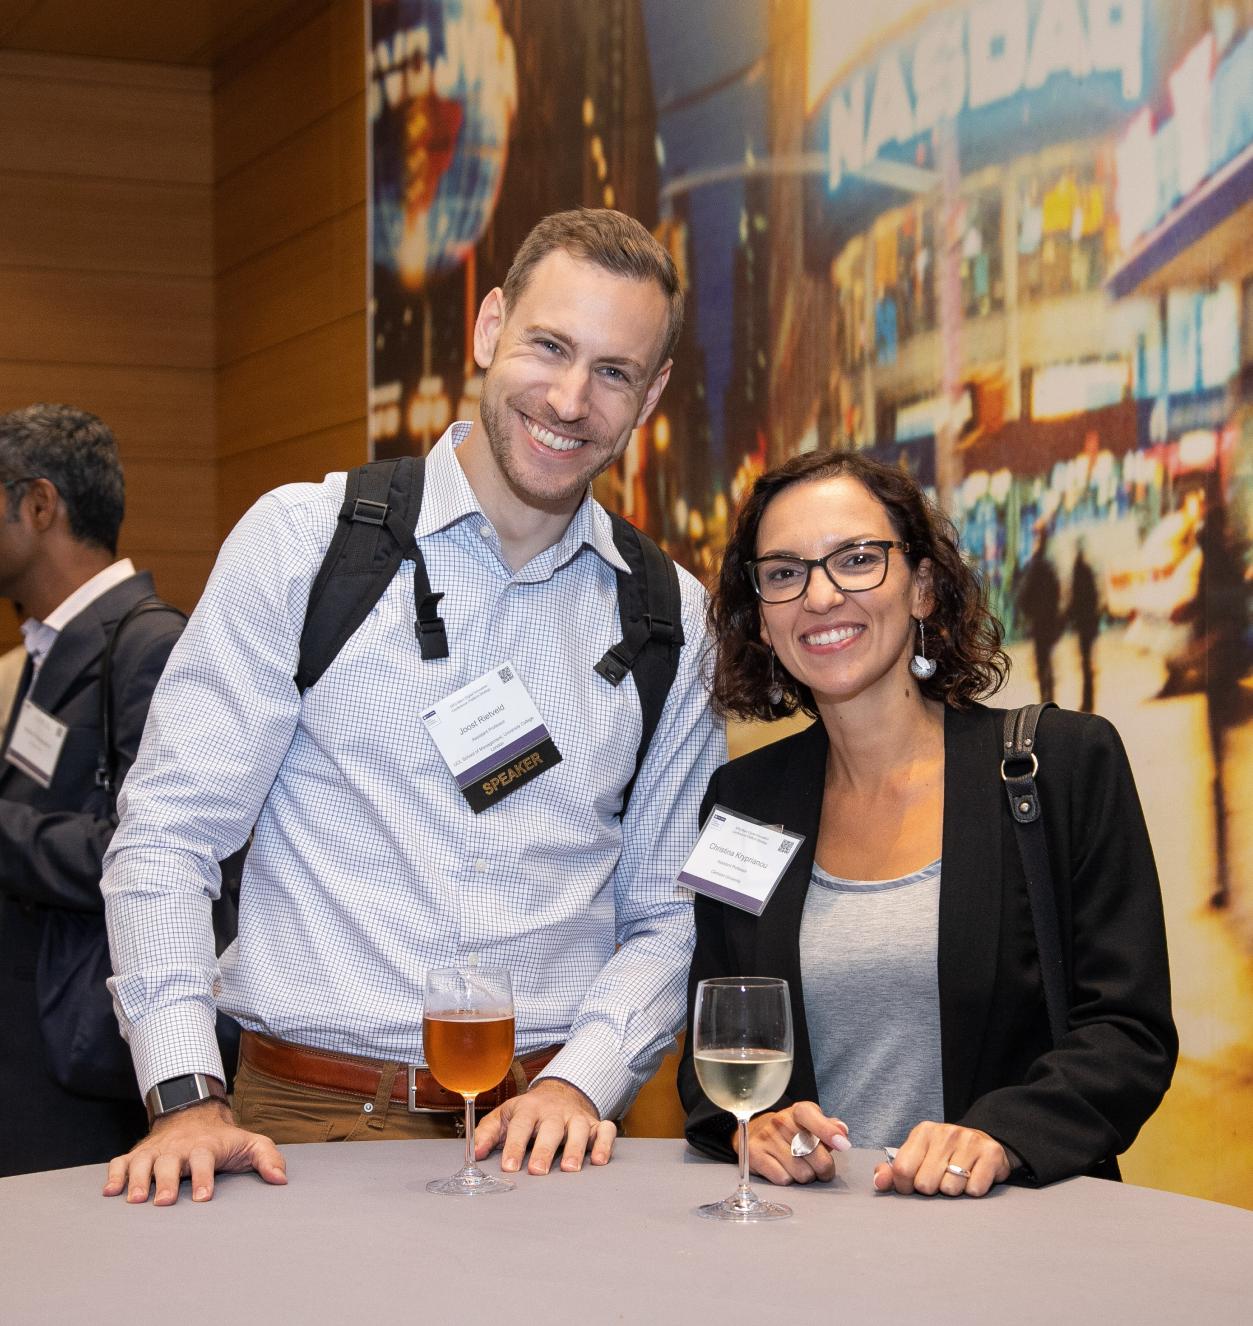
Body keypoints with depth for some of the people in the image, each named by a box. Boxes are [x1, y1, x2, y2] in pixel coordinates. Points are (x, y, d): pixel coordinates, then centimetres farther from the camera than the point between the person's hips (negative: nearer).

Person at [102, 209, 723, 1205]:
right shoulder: (303, 540, 1)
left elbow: (665, 916, 12)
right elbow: (168, 831, 0)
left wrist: (581, 1082, -5)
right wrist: (187, 1098, -10)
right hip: (309, 1123, -2)